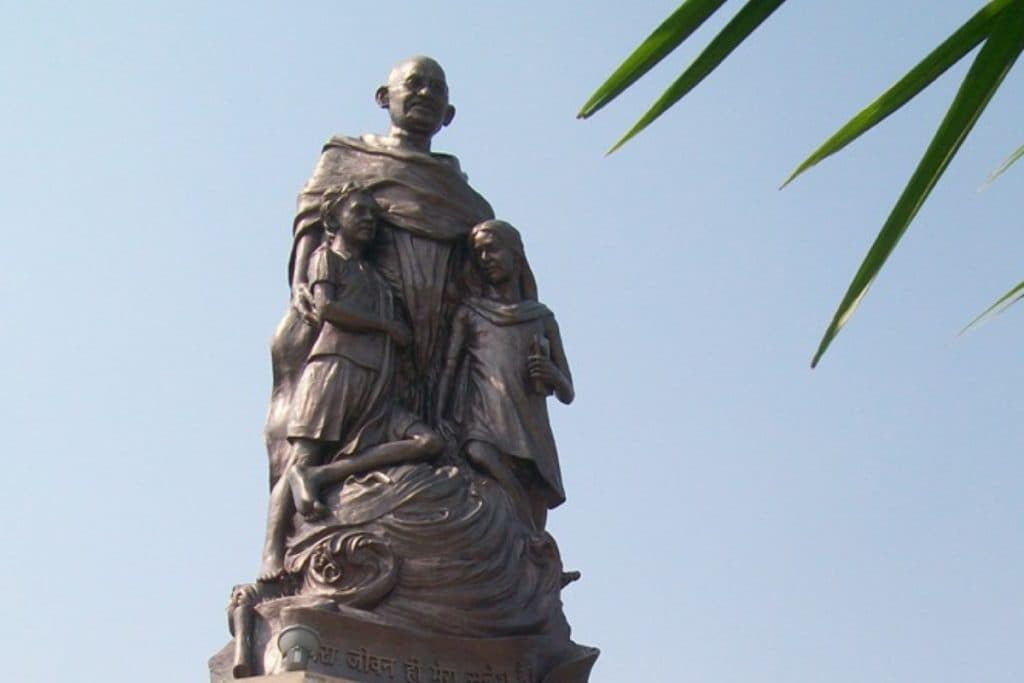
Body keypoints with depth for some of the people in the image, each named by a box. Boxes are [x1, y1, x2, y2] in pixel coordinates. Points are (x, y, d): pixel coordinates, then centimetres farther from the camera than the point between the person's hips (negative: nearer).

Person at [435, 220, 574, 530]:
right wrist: (437, 428, -14)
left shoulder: (543, 318, 21)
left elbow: (567, 394, 20)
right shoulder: (469, 314, 15)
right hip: (486, 436, -3)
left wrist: (553, 375, -3)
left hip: (535, 441, 3)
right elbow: (448, 372, 2)